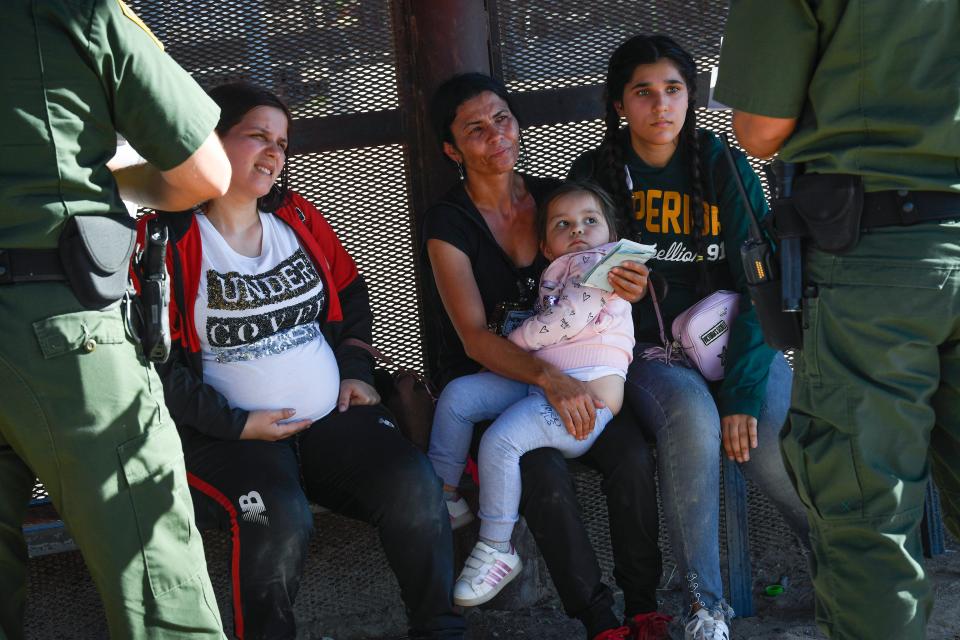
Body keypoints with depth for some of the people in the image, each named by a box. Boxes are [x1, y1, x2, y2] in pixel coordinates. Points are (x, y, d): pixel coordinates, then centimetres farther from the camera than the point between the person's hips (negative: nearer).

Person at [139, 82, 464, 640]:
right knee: (282, 521, -34)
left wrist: (356, 372, 11)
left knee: (415, 488, -21)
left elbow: (351, 296, 26)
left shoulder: (300, 218, 13)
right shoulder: (168, 240, -4)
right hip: (229, 435, -4)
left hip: (334, 416, 5)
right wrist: (237, 425, -11)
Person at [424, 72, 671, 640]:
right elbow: (475, 338, -19)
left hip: (567, 373, 4)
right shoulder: (449, 224, -9)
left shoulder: (554, 198, 3)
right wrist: (549, 378, -37)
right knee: (545, 472, -31)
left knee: (633, 454, -24)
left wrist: (631, 290, -18)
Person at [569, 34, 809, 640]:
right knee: (693, 420, -35)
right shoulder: (595, 174, 1)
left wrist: (743, 390, -20)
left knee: (778, 442, -28)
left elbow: (757, 285, -8)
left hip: (735, 340, 1)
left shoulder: (726, 168, -1)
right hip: (648, 352, -1)